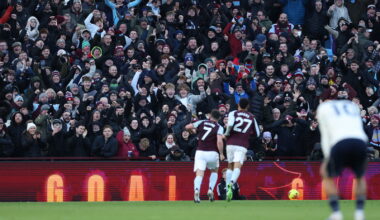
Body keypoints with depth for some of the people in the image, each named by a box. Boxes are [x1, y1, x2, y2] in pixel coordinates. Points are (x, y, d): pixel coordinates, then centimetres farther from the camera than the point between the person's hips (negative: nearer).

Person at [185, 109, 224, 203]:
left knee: (199, 174, -6)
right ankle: (210, 189, 4)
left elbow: (187, 127, 4)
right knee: (214, 171, 25)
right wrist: (221, 154, -3)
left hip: (200, 152, 1)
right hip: (212, 153, -1)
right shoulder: (219, 127, 0)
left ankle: (196, 190, -35)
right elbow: (219, 141, -15)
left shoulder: (202, 123, 7)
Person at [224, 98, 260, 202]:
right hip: (243, 145, -1)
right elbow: (257, 134, 15)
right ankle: (232, 183, -39)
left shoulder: (233, 113, 5)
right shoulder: (251, 117, 12)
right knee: (237, 167, -11)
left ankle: (228, 188, 9)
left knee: (230, 166, 17)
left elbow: (230, 124, -16)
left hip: (231, 143, 1)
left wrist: (227, 133, 1)